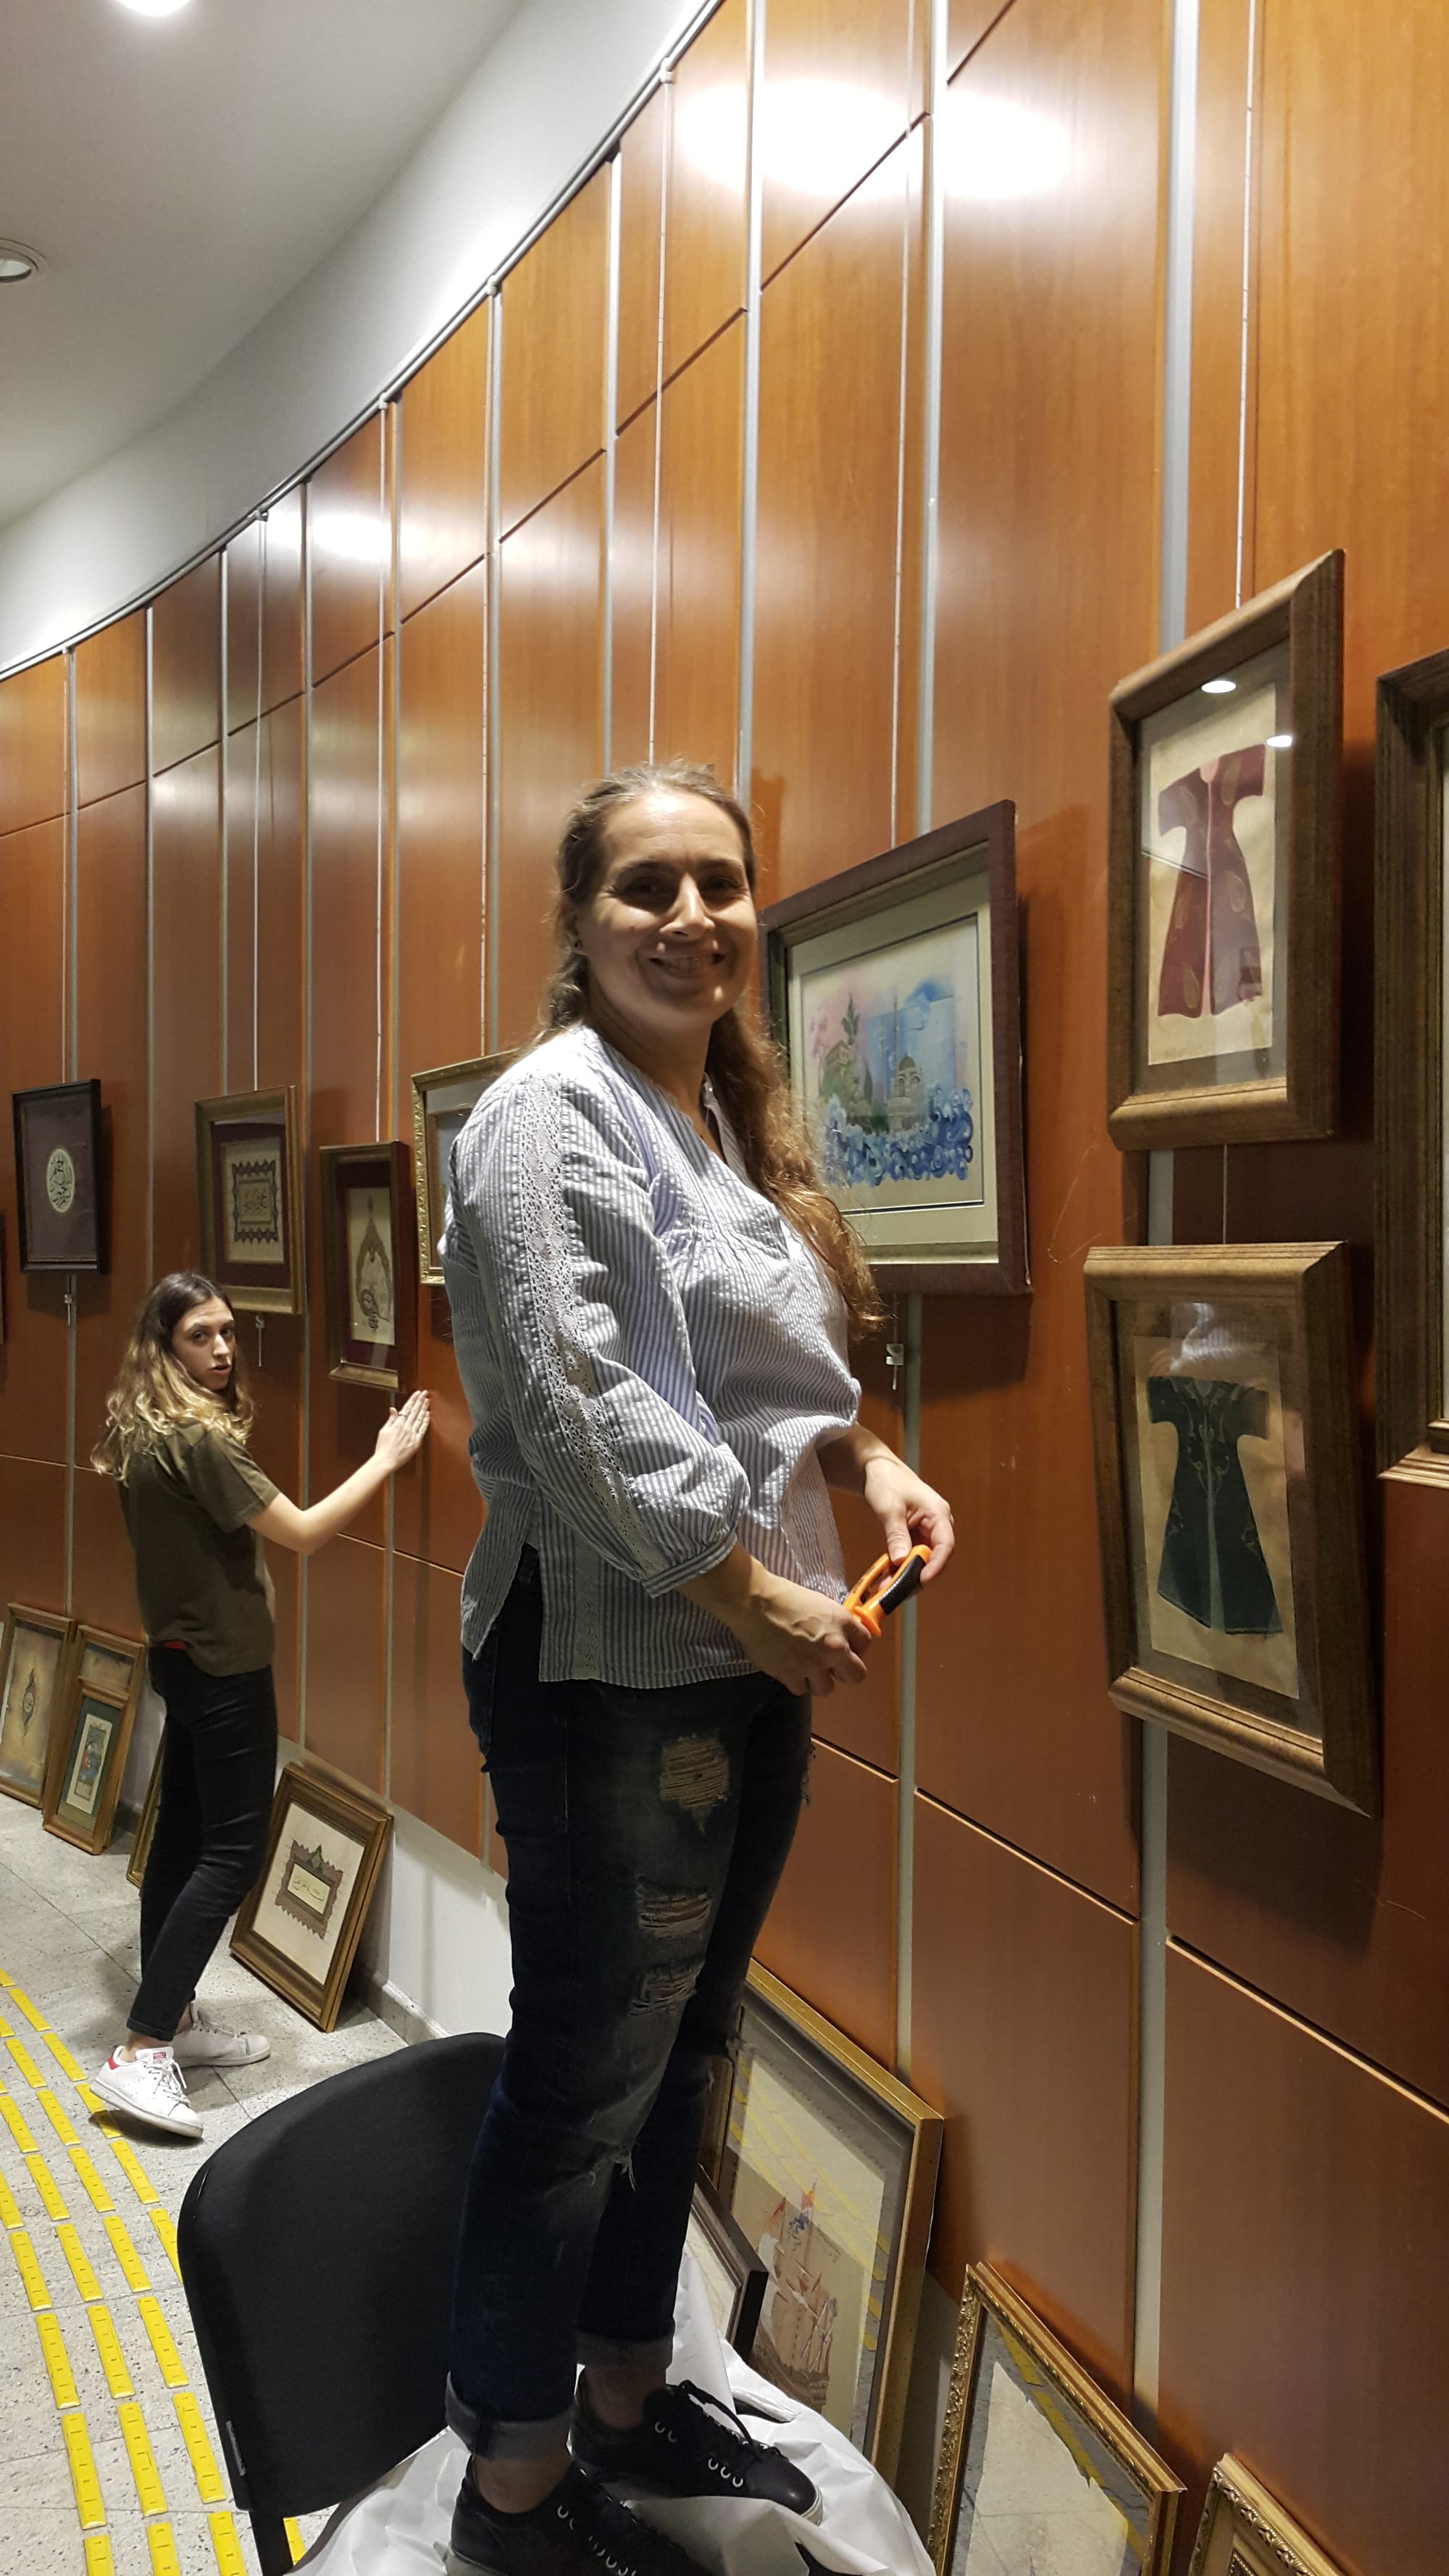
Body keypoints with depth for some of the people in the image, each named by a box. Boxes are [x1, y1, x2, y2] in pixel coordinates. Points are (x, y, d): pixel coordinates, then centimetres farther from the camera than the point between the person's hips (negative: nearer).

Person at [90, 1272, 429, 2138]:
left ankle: (175, 2018, 26)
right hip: (225, 1670, -10)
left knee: (183, 1836, 15)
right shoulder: (197, 1440, -23)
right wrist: (386, 1460, -15)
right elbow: (305, 1533, -22)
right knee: (231, 1853, -5)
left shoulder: (151, 1432, 6)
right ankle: (141, 2054, -6)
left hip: (182, 1657, 10)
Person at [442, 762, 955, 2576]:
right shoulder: (553, 1113, -13)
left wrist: (861, 1458, 2)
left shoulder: (729, 1114, 14)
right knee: (585, 2077, 3)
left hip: (747, 1663, 9)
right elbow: (582, 1408, -22)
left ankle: (627, 2394, 38)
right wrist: (751, 1595, -17)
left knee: (680, 2052, 19)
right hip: (609, 1667, -9)